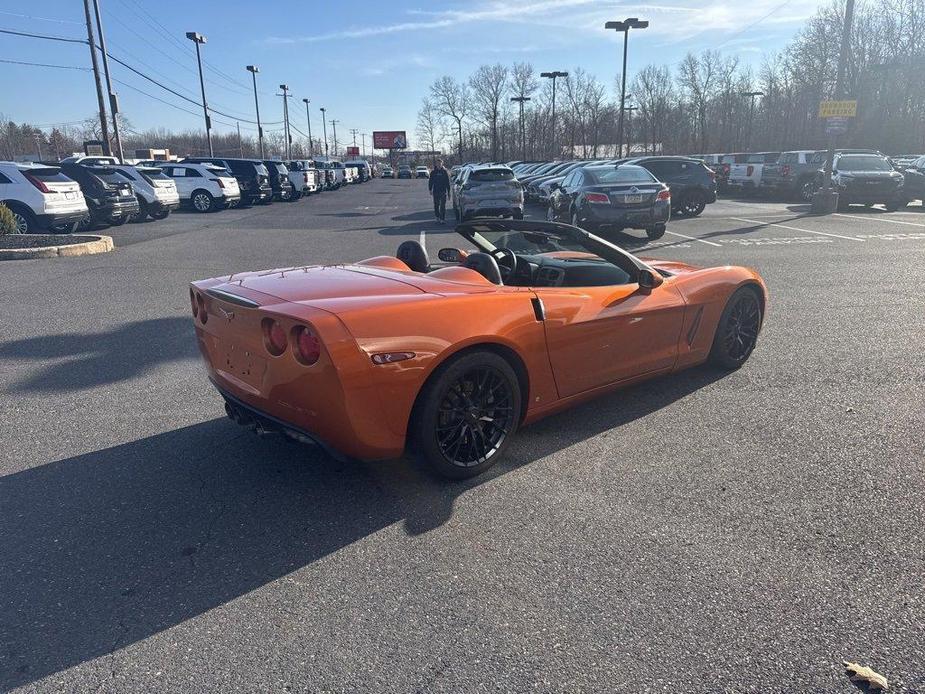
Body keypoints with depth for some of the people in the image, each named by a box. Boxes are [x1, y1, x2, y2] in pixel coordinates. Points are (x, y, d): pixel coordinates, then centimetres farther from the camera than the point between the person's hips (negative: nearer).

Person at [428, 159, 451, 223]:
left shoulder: (444, 172, 3)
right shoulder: (433, 172, 7)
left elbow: (447, 182, 5)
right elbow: (430, 181, 10)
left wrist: (448, 192, 2)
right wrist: (430, 189, 0)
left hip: (443, 191, -2)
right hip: (435, 191, 2)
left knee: (443, 206, -7)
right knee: (436, 205, 9)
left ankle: (442, 219, -7)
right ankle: (437, 217, 26)